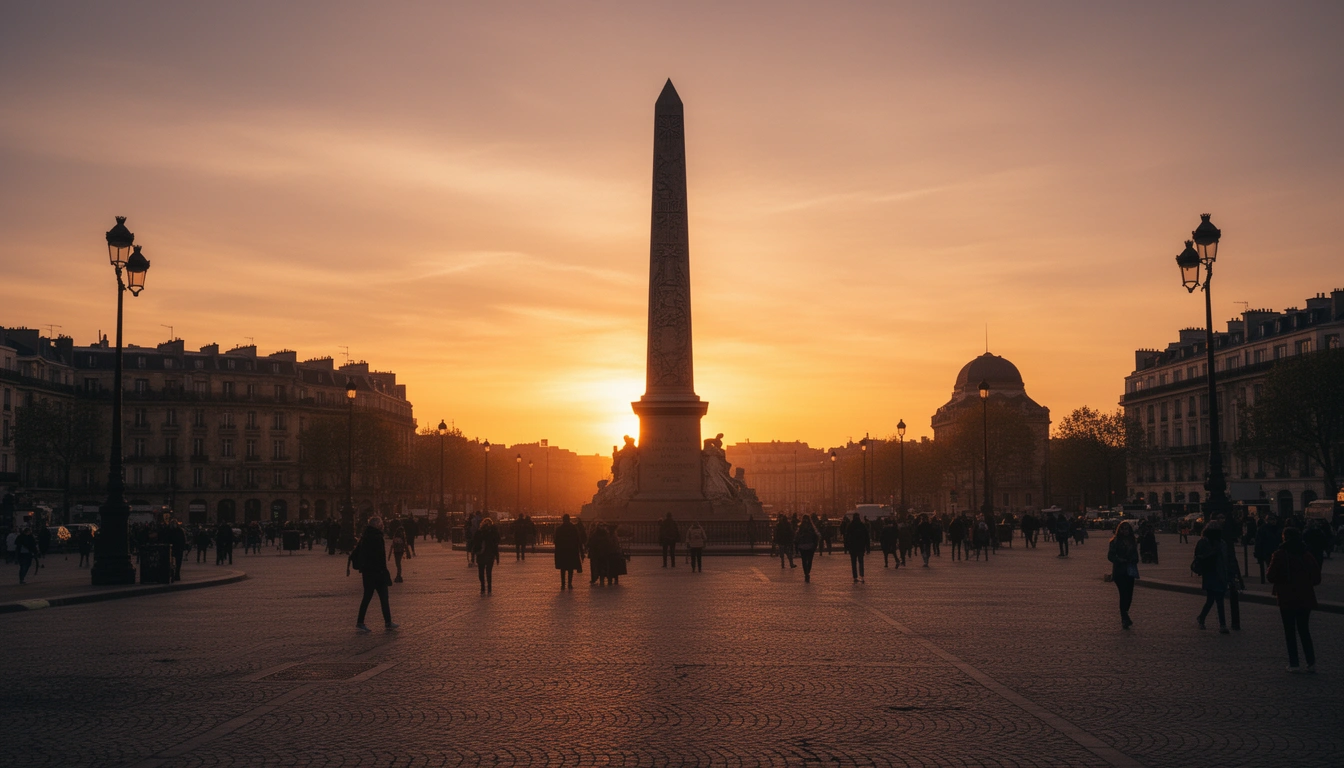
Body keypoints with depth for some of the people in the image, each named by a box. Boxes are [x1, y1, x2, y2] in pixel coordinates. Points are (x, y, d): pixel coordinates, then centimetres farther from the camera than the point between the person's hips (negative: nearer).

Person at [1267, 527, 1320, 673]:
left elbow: (1272, 576, -12)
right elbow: (1317, 577, 5)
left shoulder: (1279, 555, -9)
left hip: (1287, 599, -4)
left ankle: (1294, 664, 2)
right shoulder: (1307, 555, 4)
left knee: (1290, 631, 4)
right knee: (1304, 630, 14)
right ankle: (1311, 662, 9)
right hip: (1305, 598, 4)